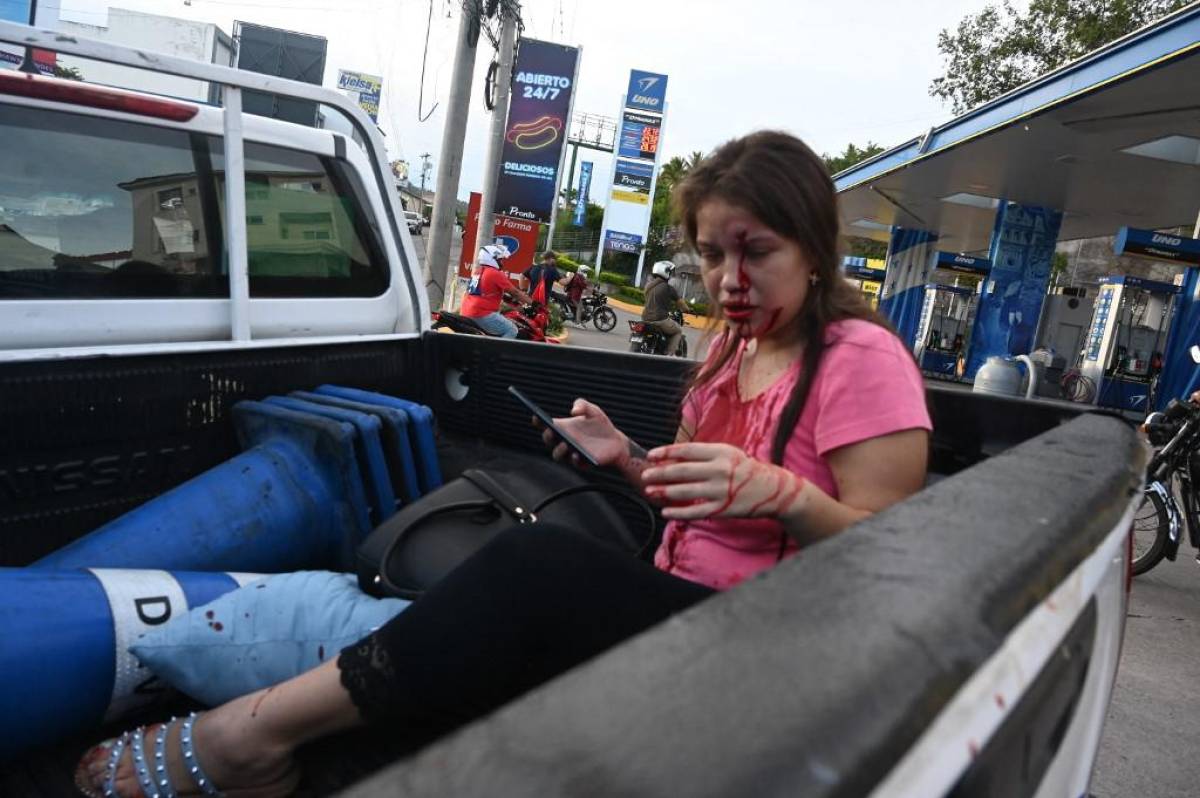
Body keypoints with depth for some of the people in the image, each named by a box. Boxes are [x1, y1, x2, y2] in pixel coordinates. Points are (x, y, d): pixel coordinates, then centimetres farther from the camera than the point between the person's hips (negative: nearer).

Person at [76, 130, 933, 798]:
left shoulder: (862, 359, -10)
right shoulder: (732, 344, 13)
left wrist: (783, 494, -32)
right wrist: (628, 458, 2)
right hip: (674, 611, 8)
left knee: (537, 563, -31)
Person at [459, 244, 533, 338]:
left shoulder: (476, 270, 16)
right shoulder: (496, 274, -10)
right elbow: (515, 292, -6)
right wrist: (533, 303, 1)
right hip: (482, 314, -9)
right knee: (512, 330, -7)